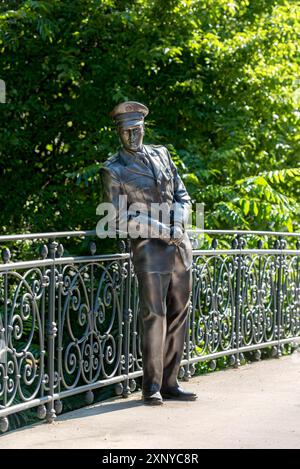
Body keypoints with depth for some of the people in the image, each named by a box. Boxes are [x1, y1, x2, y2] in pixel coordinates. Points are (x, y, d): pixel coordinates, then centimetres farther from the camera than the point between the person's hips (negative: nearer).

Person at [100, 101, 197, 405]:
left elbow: (182, 196, 15)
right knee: (153, 315, -10)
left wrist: (177, 225, -5)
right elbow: (120, 216, -6)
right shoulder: (113, 170, 0)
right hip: (149, 246, -6)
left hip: (180, 244, 6)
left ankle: (169, 383, 10)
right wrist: (162, 231, -13)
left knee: (179, 314, 5)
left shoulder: (161, 154, 15)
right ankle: (152, 387, -5)